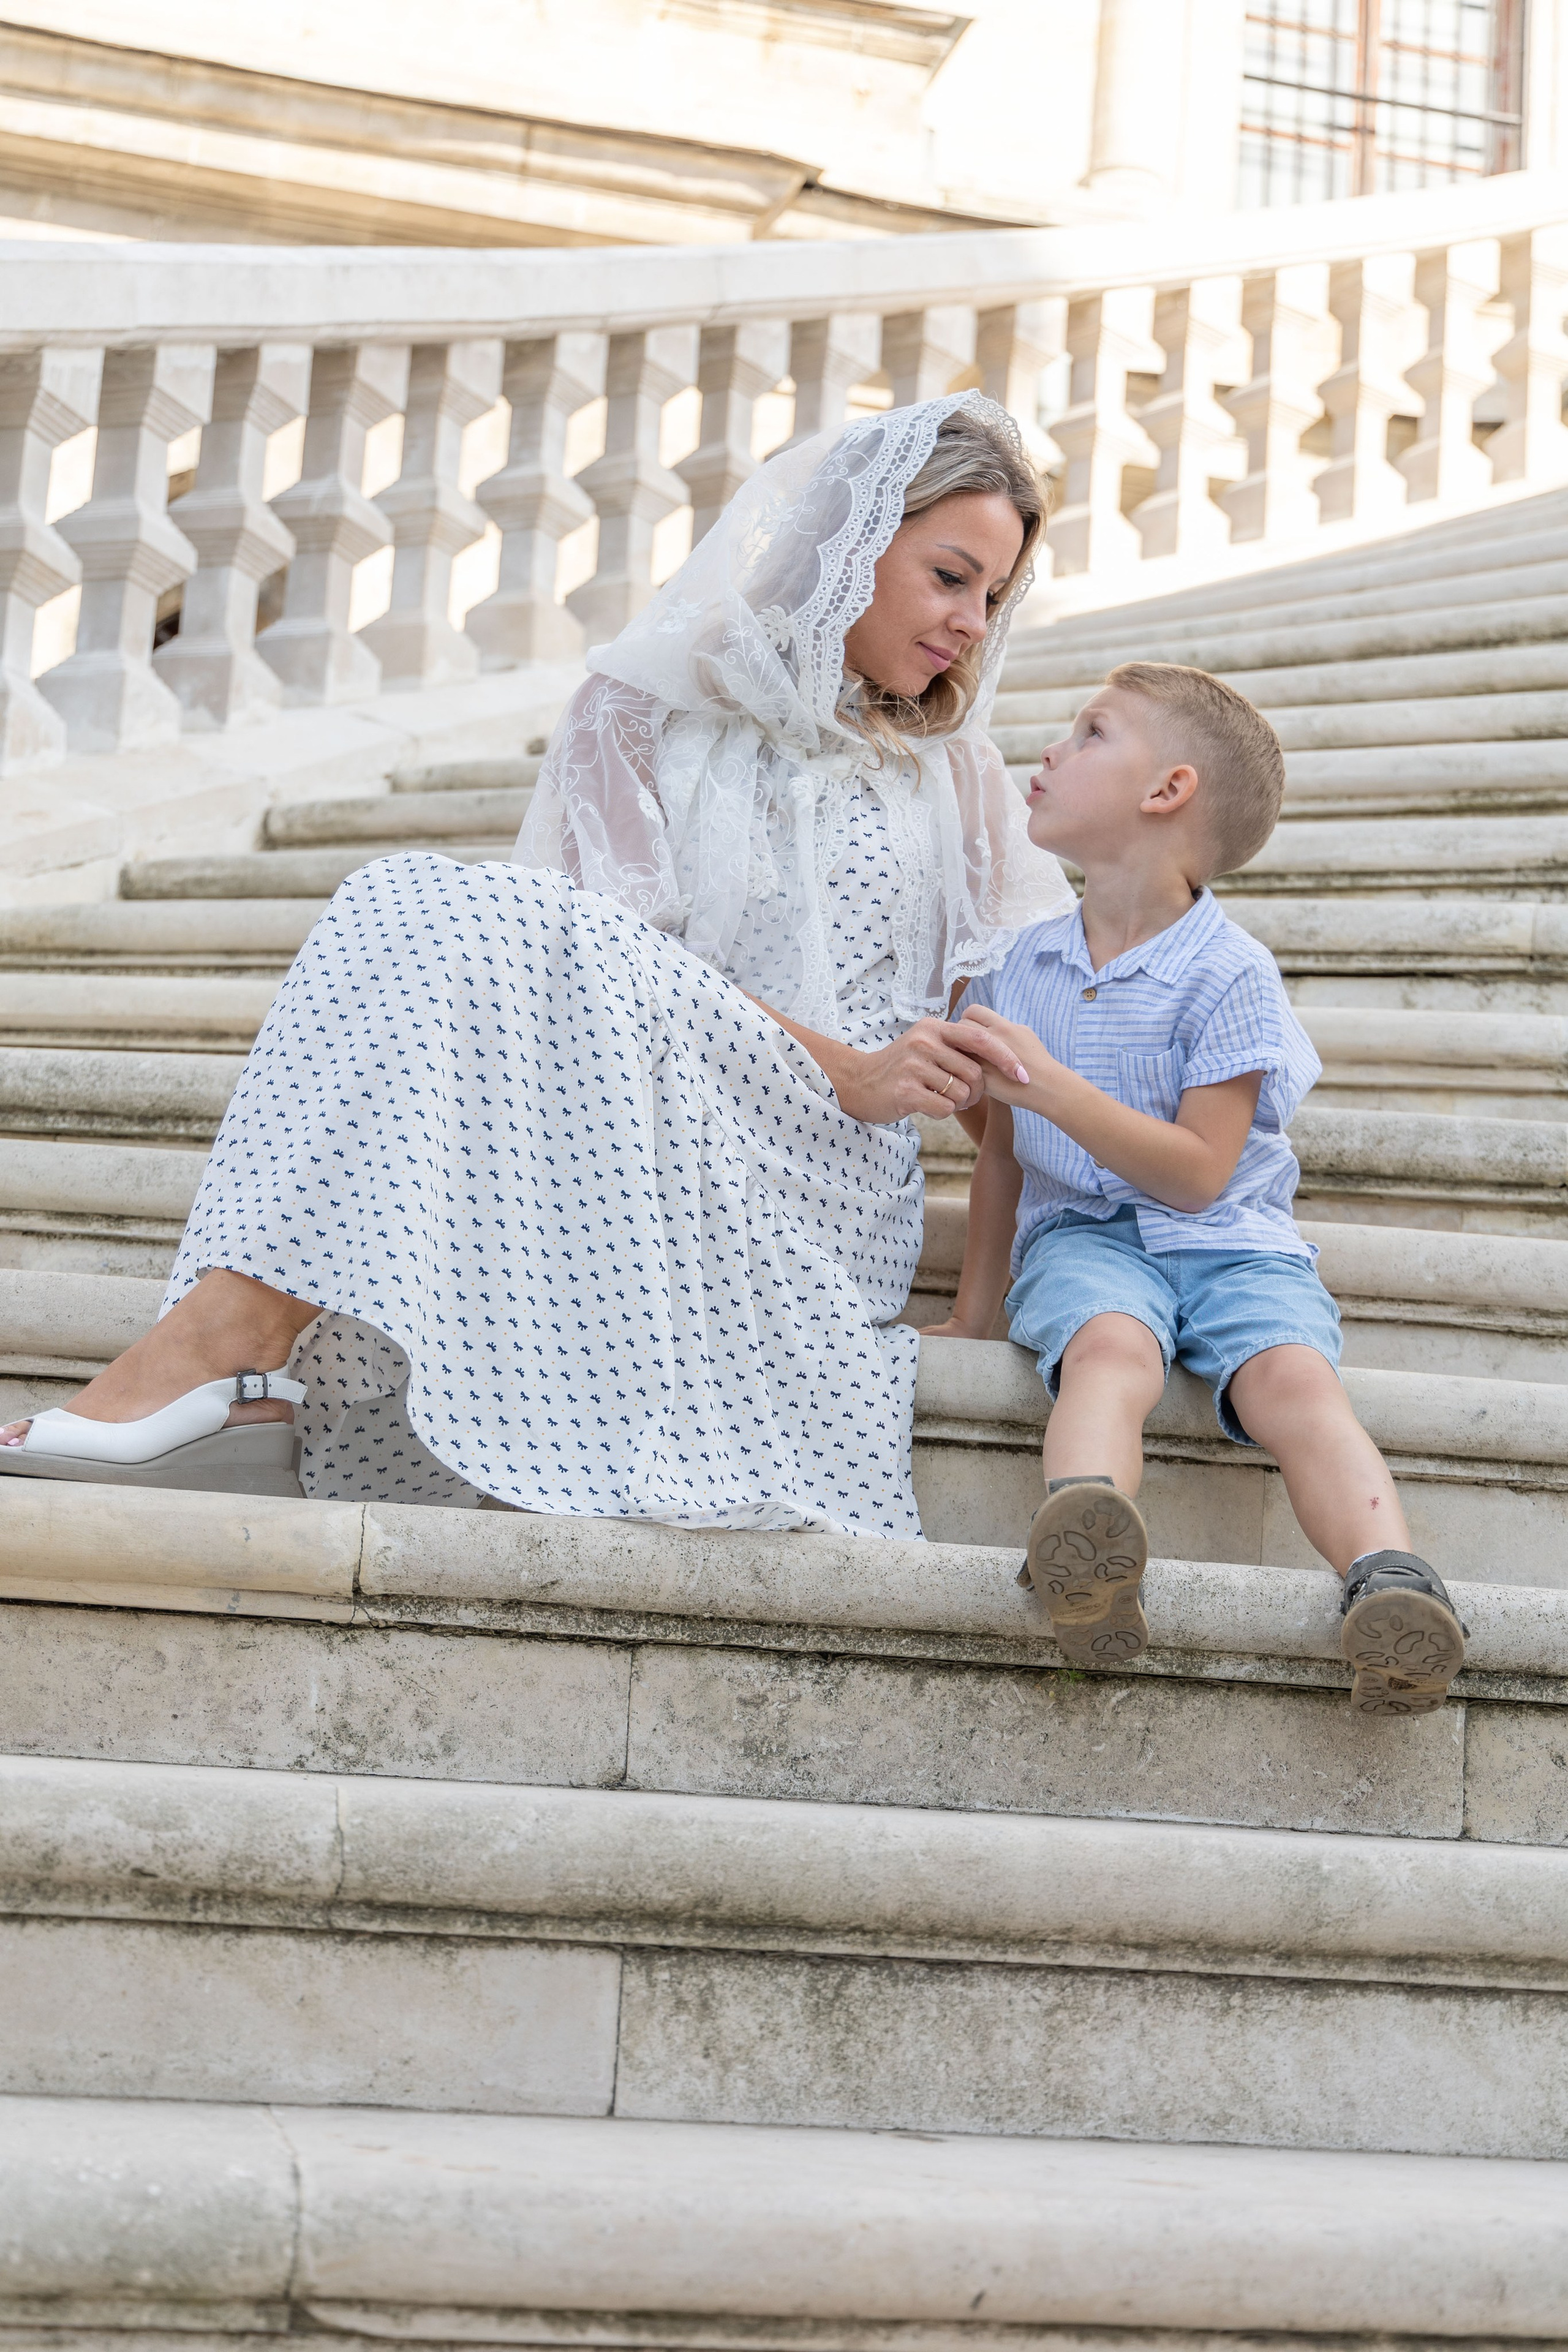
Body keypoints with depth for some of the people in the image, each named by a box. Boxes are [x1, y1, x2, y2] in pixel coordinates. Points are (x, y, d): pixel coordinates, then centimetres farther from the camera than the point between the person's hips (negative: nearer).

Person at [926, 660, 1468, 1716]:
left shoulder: (1229, 975, -5)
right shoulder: (1026, 964, 14)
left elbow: (1199, 1173, -13)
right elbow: (1003, 1149, 23)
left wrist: (1053, 1089, -18)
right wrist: (975, 1309, 21)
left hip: (1231, 1242, -1)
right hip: (1081, 1233, 2)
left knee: (1291, 1374, -31)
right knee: (1112, 1346, -33)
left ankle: (1392, 1581, -50)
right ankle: (1083, 1538, -63)